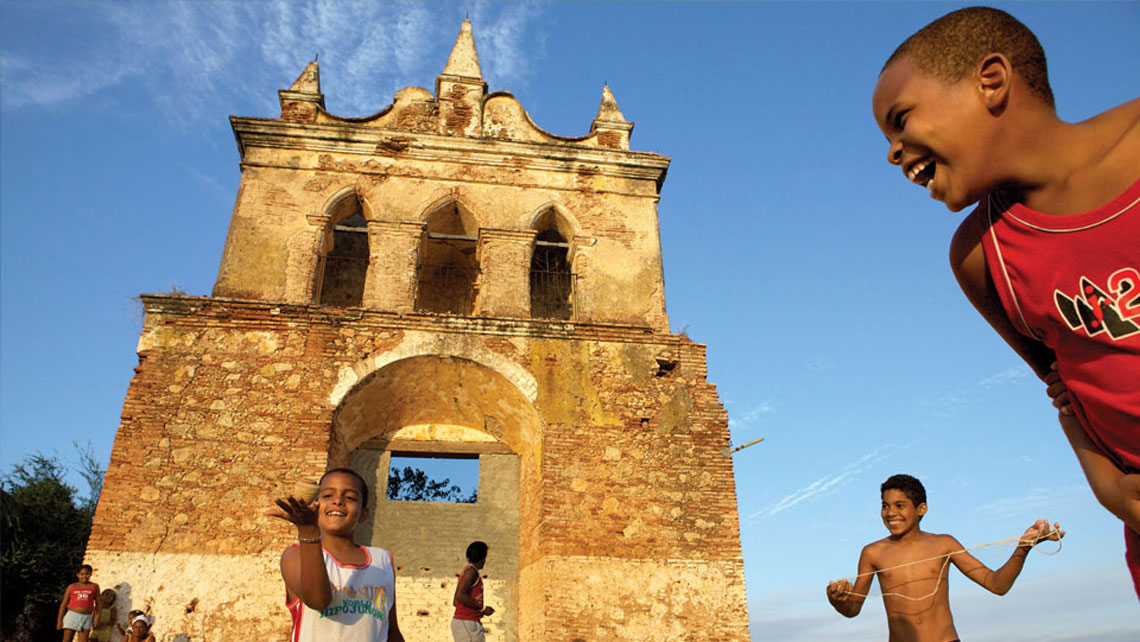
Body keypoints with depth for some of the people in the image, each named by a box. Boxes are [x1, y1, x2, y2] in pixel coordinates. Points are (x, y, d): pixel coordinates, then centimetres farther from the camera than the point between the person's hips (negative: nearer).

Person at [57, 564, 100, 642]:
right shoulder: (72, 586, 10)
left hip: (87, 617, 0)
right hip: (72, 615, 0)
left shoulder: (94, 586, 10)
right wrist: (59, 620, 5)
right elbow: (63, 604, 11)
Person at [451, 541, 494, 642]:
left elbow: (455, 601, 21)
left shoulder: (466, 570, 18)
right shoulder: (471, 570, -10)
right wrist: (482, 608, -15)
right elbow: (460, 596, -22)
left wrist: (481, 608, 22)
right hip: (466, 623, -10)